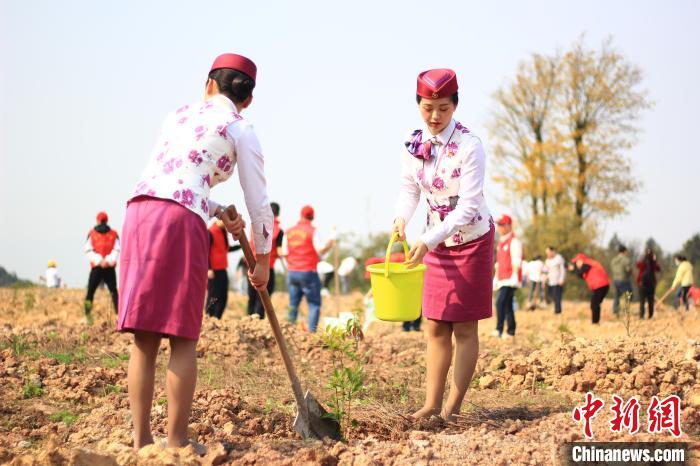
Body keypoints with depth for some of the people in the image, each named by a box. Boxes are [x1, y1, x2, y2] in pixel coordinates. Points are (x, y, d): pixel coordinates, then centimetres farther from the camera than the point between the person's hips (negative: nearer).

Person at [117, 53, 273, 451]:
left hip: (139, 211, 5)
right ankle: (176, 443, -1)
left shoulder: (179, 115, 26)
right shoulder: (241, 129, 10)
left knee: (144, 337, 7)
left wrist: (218, 211, 21)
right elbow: (258, 202, 9)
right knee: (182, 338, 0)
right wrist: (263, 259, 20)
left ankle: (142, 441, 8)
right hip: (182, 223, -5)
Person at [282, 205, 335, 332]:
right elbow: (320, 249, -16)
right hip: (308, 273, -5)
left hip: (292, 273, 5)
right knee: (314, 304, 1)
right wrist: (330, 244, 2)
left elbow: (284, 253, 3)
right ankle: (312, 331, -8)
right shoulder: (312, 231, -7)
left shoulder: (289, 232, 7)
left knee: (293, 304, 12)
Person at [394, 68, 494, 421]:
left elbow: (468, 207, -24)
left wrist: (428, 241, -30)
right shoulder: (414, 144, -4)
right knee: (435, 328, 7)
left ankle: (452, 408, 2)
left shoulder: (469, 147, -21)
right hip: (438, 243, 6)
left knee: (464, 328, -1)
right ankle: (431, 405, 11)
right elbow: (409, 188, 5)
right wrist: (402, 217, -17)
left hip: (472, 240, -6)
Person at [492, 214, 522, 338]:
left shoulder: (514, 241, -8)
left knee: (500, 302, -20)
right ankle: (511, 332, 13)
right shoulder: (501, 242, 20)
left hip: (510, 280, -9)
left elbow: (516, 260, -16)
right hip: (502, 280, 9)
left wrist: (514, 276, -23)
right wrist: (496, 277, 22)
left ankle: (499, 330, -22)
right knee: (507, 305, 9)